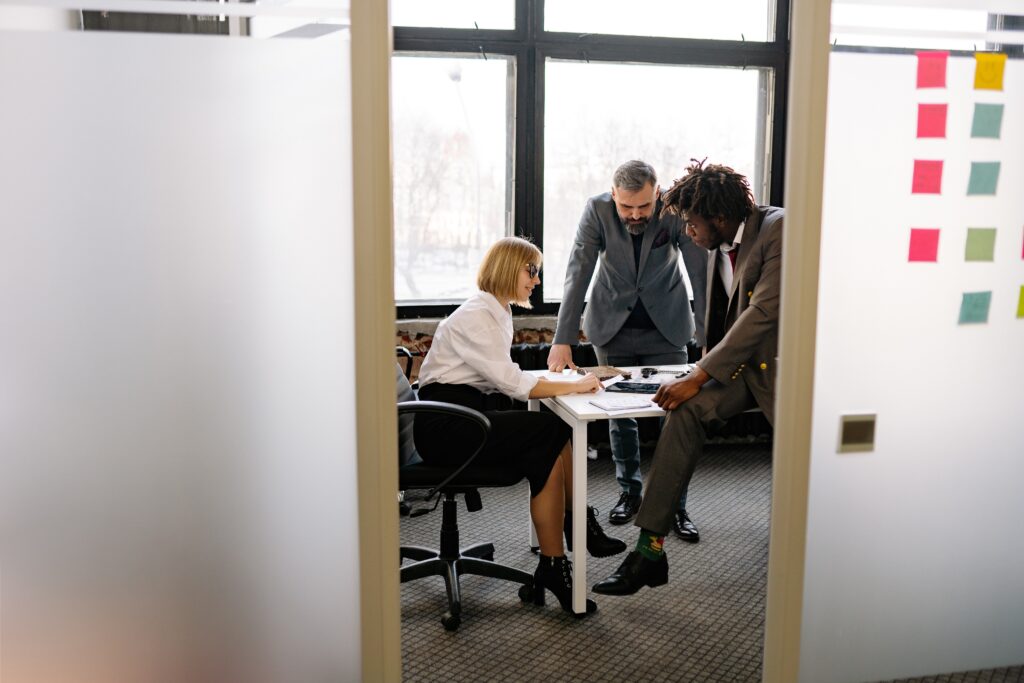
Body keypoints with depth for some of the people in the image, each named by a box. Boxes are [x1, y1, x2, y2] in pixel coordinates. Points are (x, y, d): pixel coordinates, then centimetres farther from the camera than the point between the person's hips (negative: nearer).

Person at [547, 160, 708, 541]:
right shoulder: (597, 210, -19)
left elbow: (701, 274, -20)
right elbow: (577, 274, -20)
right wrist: (563, 340, -26)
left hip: (666, 327, -1)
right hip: (613, 324, 1)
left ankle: (675, 506, 10)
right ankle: (630, 492, 26)